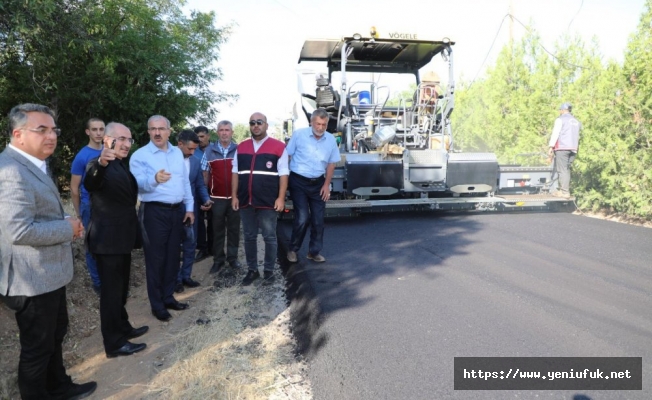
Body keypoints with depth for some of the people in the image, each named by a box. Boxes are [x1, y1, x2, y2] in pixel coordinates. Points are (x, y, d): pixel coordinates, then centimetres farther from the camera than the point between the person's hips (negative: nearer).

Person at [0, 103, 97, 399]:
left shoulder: (32, 165, 11)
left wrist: (66, 225, 3)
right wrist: (68, 228, -20)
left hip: (48, 274, 11)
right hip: (34, 280, -11)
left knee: (55, 336, 26)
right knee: (37, 347, 9)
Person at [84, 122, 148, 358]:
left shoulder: (122, 166, 12)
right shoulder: (99, 165, -17)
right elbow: (90, 184, -41)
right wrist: (101, 164, -61)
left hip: (122, 237, 9)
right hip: (108, 239, -9)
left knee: (121, 288, 21)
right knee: (111, 290, 0)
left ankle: (123, 328, 36)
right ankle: (114, 343, 11)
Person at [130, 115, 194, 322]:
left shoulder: (177, 153, 11)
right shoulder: (140, 155, -6)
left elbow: (185, 182, 14)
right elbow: (137, 184, -19)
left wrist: (189, 207, 10)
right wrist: (154, 179, -39)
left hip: (177, 210, 6)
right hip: (154, 212, -5)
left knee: (173, 257, 13)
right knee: (156, 259, 2)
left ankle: (168, 297, 26)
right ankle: (157, 305, 14)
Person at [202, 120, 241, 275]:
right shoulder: (209, 151, 2)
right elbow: (205, 174, 5)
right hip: (216, 197, 0)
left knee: (233, 229, 8)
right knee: (217, 230, 9)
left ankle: (232, 258, 20)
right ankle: (218, 259, 19)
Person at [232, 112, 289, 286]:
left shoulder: (278, 147, -2)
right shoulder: (241, 147, 12)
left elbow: (283, 174, -3)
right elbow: (236, 173, 13)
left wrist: (281, 198, -9)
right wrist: (234, 196, 7)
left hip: (268, 201, -4)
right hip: (246, 201, 4)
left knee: (269, 237, 6)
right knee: (249, 237, 12)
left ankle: (269, 271, 20)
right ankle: (252, 270, 26)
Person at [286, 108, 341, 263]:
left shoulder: (331, 139, -1)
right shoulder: (299, 134, -10)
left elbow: (332, 163, 9)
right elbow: (287, 156, -4)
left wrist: (326, 185, 4)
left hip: (318, 183, 4)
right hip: (298, 182, -4)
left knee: (318, 220, 6)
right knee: (302, 218, -8)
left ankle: (314, 251, 23)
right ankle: (292, 249, 14)